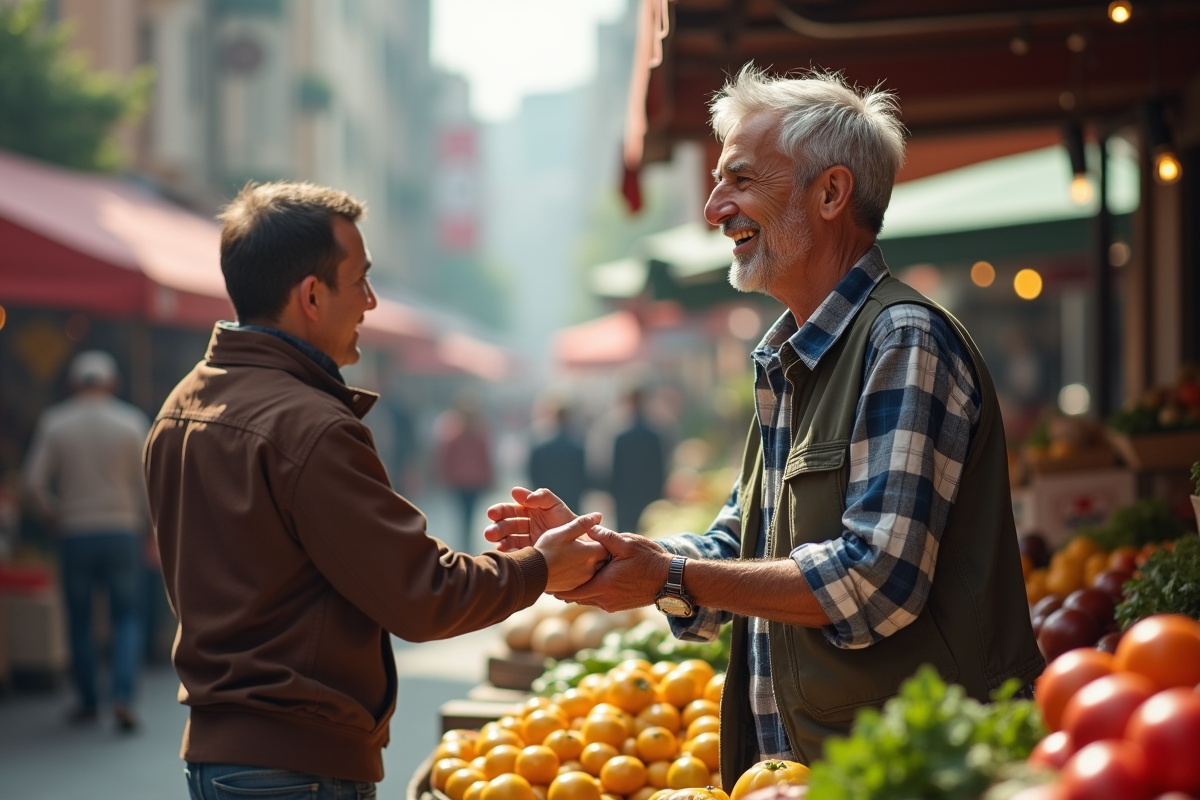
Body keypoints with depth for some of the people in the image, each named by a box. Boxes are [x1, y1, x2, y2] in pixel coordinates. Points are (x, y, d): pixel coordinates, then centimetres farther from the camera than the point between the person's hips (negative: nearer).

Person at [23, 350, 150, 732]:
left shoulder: (55, 422, -1)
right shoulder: (132, 421, -2)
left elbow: (35, 482, -6)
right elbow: (146, 484, -3)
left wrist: (53, 517, 10)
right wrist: (142, 521, 13)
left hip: (75, 534, 1)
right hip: (122, 533, 0)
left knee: (80, 621, 14)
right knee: (127, 618, 6)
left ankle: (87, 701, 20)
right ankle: (123, 697, -12)